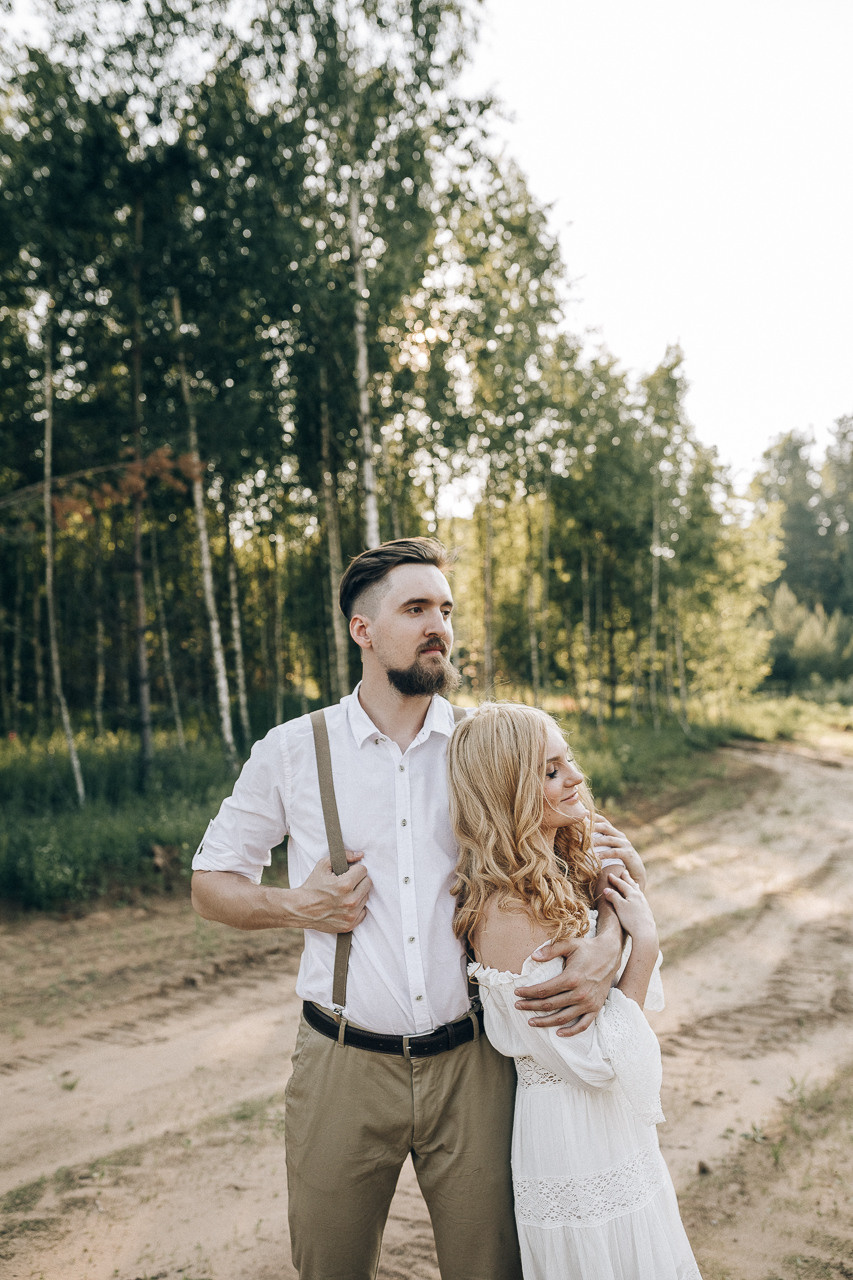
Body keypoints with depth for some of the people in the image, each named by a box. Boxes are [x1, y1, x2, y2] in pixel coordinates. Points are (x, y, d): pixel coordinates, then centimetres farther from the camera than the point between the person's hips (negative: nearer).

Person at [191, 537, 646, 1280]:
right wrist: (293, 907, -11)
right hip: (344, 1068, 0)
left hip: (472, 1064, 1)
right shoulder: (292, 752, -2)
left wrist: (608, 946, -15)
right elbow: (211, 883, 8)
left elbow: (612, 852, 4)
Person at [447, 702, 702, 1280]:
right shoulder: (508, 914, -27)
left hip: (622, 1126, 9)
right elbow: (597, 1060, -23)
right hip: (576, 1143, -8)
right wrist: (645, 943, -20)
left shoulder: (570, 872, 0)